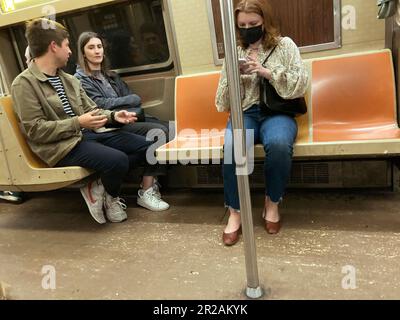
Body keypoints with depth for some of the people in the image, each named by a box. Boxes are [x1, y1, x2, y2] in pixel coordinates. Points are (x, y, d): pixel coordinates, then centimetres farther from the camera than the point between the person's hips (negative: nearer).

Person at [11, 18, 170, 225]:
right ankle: (111, 198, 2)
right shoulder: (24, 83, -8)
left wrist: (113, 116, -3)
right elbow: (34, 130, -15)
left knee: (145, 146, -2)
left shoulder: (68, 79, 15)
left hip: (88, 133, 8)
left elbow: (91, 110, 17)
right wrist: (78, 123, -19)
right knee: (117, 160, -30)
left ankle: (102, 183, 0)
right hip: (62, 146, -8)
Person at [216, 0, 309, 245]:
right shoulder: (234, 53, 16)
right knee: (232, 147, -34)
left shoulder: (284, 45, 10)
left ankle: (273, 203, -11)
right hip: (244, 113, 2)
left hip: (276, 112, -1)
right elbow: (223, 102, 13)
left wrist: (267, 71, -12)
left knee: (279, 144, -37)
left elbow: (302, 83, -3)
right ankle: (235, 211, -16)